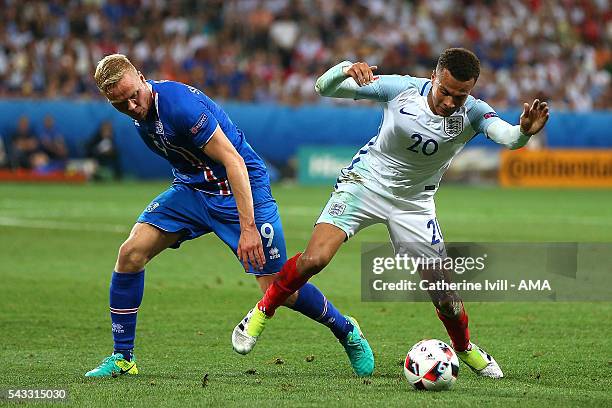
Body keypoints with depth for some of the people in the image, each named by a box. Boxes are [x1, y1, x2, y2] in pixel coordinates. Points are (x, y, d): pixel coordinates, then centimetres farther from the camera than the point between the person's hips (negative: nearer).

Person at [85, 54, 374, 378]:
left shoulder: (178, 104, -29)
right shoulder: (140, 111, -3)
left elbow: (233, 160, -30)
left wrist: (248, 227, -34)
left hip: (238, 187, -7)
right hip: (191, 188, 7)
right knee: (131, 253, -11)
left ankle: (346, 331, 19)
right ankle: (122, 358, -1)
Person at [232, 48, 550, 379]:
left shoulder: (472, 114, -20)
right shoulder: (402, 89, -21)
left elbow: (507, 137, -42)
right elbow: (324, 88, -14)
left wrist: (523, 131, -66)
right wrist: (345, 70, -37)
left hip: (414, 203, 1)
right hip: (366, 181, -1)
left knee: (445, 295, -2)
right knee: (314, 258, -22)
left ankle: (464, 348, 32)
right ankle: (262, 311, 4)